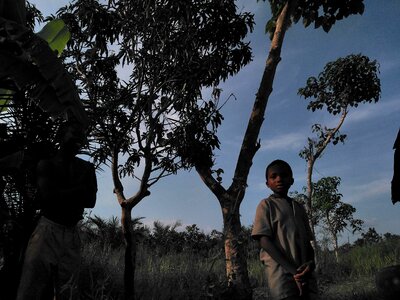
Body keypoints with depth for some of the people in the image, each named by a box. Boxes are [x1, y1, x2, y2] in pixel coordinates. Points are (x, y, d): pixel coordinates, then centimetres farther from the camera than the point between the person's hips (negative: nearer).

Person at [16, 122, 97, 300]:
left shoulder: (86, 168, 13)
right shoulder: (46, 164, 5)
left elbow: (91, 201, 3)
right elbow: (47, 196, -11)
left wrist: (61, 196, -6)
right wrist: (79, 191, -5)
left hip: (72, 235, 3)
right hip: (48, 231, -3)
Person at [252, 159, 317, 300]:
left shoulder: (299, 207, 18)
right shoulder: (266, 205, 2)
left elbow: (307, 241, 16)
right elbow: (264, 241, -8)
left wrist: (311, 263, -7)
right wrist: (293, 270, -15)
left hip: (304, 273, 6)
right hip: (282, 273, -5)